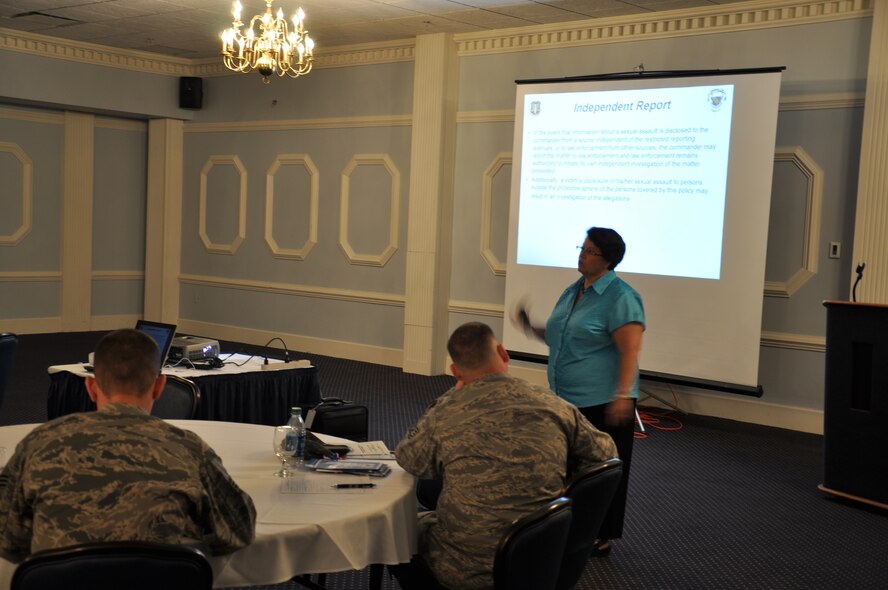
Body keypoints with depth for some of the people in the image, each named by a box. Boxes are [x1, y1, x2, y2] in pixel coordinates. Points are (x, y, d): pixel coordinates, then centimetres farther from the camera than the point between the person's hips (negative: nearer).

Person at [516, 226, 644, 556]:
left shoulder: (620, 298, -14)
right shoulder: (573, 291, 13)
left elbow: (630, 352, -19)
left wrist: (622, 396, -27)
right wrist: (531, 328, 7)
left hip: (601, 402, -8)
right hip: (566, 398, 8)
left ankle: (600, 538, 17)